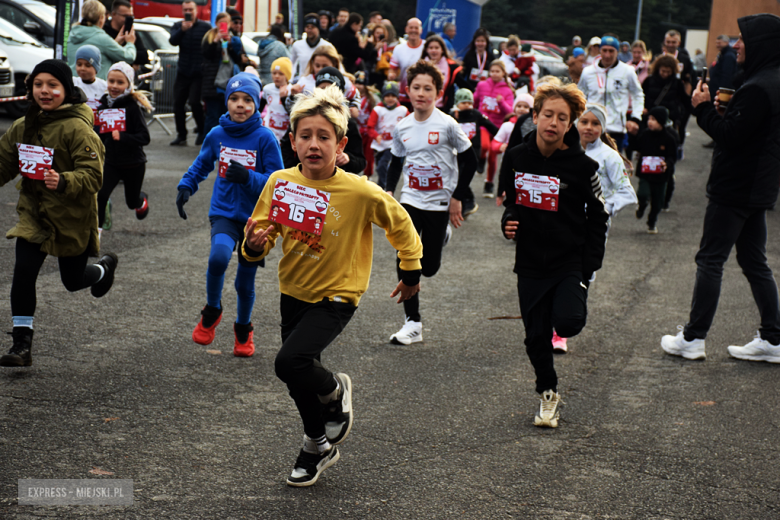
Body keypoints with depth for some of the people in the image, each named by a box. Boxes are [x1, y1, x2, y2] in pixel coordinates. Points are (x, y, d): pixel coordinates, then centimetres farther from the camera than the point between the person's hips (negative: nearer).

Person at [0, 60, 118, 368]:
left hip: (72, 217, -4)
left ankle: (105, 268, 46)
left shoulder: (77, 128, -18)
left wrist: (63, 182, -41)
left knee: (73, 281, 11)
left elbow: (93, 175, -23)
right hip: (33, 212, 4)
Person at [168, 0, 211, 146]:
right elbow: (173, 41, -11)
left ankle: (202, 132, 2)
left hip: (199, 73, -4)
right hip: (182, 72, 4)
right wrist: (182, 30, -27)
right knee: (178, 104, 3)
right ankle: (181, 135, 13)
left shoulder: (206, 27, 1)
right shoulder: (178, 26, 8)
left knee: (194, 102, -16)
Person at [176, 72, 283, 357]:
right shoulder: (217, 135, 0)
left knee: (245, 282, 11)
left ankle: (243, 330, 41)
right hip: (223, 214, 1)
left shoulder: (265, 138, -10)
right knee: (218, 257, -30)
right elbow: (201, 165, 18)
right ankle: (212, 312, -2)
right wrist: (185, 187, 3)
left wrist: (248, 177, -24)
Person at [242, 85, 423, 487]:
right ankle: (319, 445, 44)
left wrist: (412, 272, 7)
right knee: (300, 377, 17)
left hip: (337, 295, -5)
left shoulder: (361, 192, -20)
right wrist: (255, 245, -24)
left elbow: (400, 225, -3)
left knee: (290, 362, -24)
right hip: (294, 291, 5)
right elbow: (262, 233, 0)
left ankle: (335, 391, 10)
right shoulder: (280, 183, -11)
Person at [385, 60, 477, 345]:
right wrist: (389, 191, 2)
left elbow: (469, 161, -5)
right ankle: (413, 323, 0)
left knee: (429, 267, 5)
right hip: (410, 200, 3)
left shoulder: (447, 125, -11)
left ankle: (441, 235, 40)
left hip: (439, 203, -3)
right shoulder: (402, 128, 0)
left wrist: (457, 198, -6)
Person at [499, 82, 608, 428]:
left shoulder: (582, 166, -9)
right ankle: (549, 394, 29)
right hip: (530, 262, 3)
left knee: (568, 322, -25)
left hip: (571, 260, -3)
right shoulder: (516, 158, 0)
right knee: (536, 337, 7)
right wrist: (509, 222, -5)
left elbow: (598, 217, -1)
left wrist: (589, 267, -7)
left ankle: (571, 306, 11)